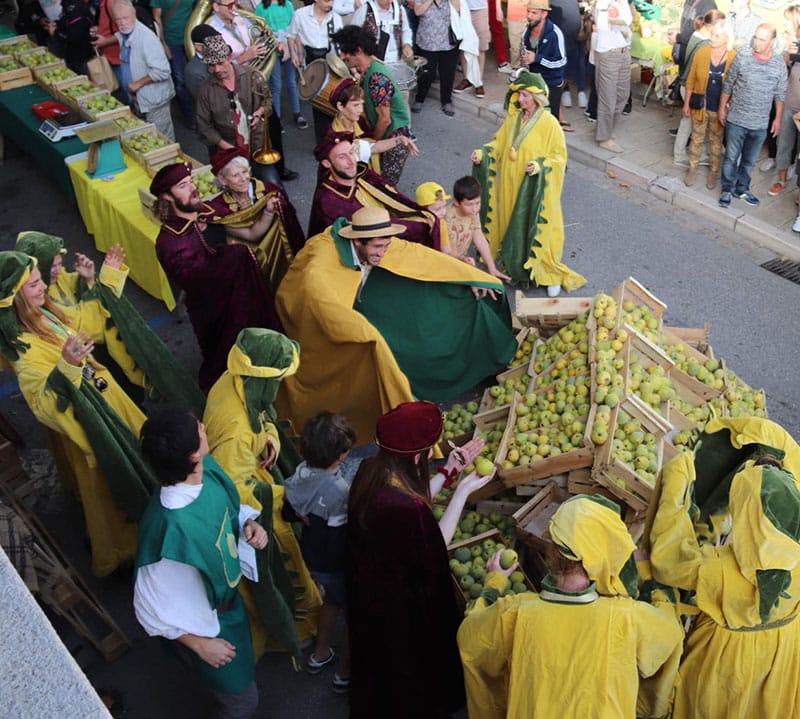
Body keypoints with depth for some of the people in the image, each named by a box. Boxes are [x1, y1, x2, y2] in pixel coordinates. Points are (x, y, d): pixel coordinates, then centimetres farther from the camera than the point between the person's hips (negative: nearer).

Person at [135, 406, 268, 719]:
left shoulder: (207, 470, -21)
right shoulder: (173, 528, -43)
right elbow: (153, 606, -28)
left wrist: (249, 523, -18)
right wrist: (200, 644, -17)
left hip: (229, 596, 7)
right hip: (207, 622, -7)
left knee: (244, 667, 33)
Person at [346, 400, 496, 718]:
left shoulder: (369, 471, -16)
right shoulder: (407, 509, -41)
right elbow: (437, 547, -21)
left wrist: (449, 470, 3)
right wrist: (463, 491, -17)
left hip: (366, 587, 8)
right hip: (401, 605, -8)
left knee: (377, 661, 33)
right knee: (408, 667, 23)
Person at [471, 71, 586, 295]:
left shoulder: (549, 123, -15)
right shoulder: (513, 118, 2)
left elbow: (559, 156, -12)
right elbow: (499, 143, 11)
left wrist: (540, 165, -28)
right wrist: (483, 153, -6)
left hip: (535, 189, -6)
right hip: (511, 185, 6)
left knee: (537, 229, 1)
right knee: (512, 224, 16)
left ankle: (550, 275, 16)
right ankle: (513, 264, 34)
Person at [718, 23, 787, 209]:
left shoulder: (779, 64, -5)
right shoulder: (742, 56, -10)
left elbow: (780, 94, 5)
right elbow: (728, 85, 0)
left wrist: (778, 118, 7)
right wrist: (722, 108, 2)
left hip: (760, 124, 2)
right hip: (736, 120, -2)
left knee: (749, 160, 15)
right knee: (731, 157, 7)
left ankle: (742, 189, 32)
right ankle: (727, 190, 24)